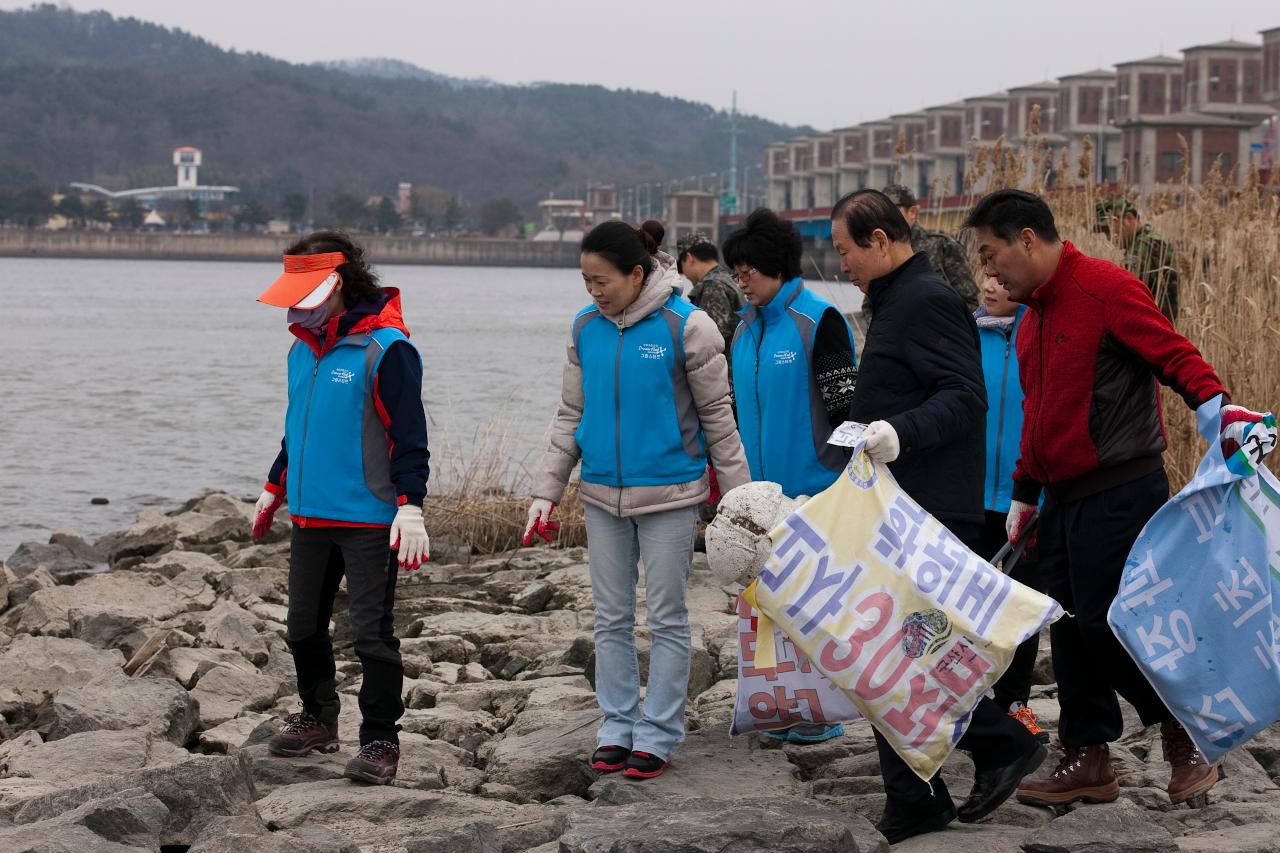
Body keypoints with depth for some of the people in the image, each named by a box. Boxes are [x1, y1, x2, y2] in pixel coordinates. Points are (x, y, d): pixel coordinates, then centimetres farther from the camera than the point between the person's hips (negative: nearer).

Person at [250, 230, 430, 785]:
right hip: (311, 516, 8)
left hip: (369, 520, -8)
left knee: (371, 633, -5)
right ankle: (317, 718, 32)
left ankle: (380, 740, 4)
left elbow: (410, 434, -15)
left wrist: (410, 507, -21)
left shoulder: (385, 350, -14)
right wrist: (274, 489, 29)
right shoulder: (303, 350, 12)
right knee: (304, 625, 14)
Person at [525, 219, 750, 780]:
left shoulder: (685, 327, -11)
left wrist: (739, 497, -4)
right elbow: (571, 415, 10)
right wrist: (546, 492, 5)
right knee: (612, 619, 10)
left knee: (666, 619, 3)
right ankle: (616, 728, 19)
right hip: (603, 496, 5)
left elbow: (717, 417, -5)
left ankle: (657, 735, 10)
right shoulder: (586, 328, 3)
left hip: (668, 496, -5)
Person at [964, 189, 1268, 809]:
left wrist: (1214, 402, -35)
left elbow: (1171, 353, -17)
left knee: (1106, 623, -10)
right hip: (1065, 496, 9)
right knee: (1071, 627, 8)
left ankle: (1186, 735, 10)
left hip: (1120, 490, -9)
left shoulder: (1106, 289, -11)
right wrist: (1025, 492, 25)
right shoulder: (1034, 314, 18)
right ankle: (1088, 762, 16)